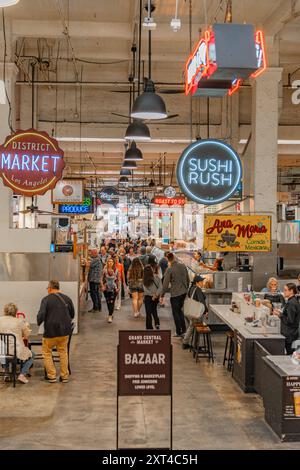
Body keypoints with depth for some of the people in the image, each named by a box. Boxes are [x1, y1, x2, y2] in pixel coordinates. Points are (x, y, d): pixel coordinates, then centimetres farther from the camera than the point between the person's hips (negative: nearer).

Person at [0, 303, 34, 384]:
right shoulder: (20, 321, -7)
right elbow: (26, 335, 4)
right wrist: (26, 327, 23)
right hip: (17, 351, -4)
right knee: (31, 355, 24)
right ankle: (22, 374, 8)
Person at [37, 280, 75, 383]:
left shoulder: (46, 299, -10)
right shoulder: (67, 298, 4)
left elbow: (41, 315, -17)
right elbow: (72, 315, 13)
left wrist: (39, 323, 3)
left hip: (51, 331, -4)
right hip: (65, 331, 4)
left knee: (46, 352, 14)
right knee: (63, 352, 17)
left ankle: (52, 375, 11)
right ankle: (64, 376, 19)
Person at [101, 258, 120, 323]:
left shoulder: (116, 270, -3)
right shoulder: (105, 270, -4)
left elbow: (118, 280, 6)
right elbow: (102, 279, 1)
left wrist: (118, 288, -1)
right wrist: (102, 286, -11)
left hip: (114, 289, -1)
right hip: (106, 289, 1)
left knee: (112, 302, -10)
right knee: (108, 302, 9)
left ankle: (110, 316, -8)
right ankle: (111, 314, 29)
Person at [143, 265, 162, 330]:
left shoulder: (144, 279, -10)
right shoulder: (157, 277, -6)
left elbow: (145, 289, -13)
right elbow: (160, 287, -11)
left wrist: (152, 295, -11)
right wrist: (156, 294, -14)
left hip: (148, 297, -3)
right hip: (156, 297, 3)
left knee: (148, 312, 7)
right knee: (154, 310, 25)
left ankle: (149, 328, 8)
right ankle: (157, 323, 10)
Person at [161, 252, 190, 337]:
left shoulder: (169, 270, -16)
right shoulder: (183, 266, 1)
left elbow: (165, 283, -13)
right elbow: (188, 279, 10)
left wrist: (163, 294, 0)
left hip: (175, 293, -6)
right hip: (184, 292, 6)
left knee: (176, 313, 7)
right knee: (179, 310, 23)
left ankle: (179, 332, 11)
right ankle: (184, 329, 22)